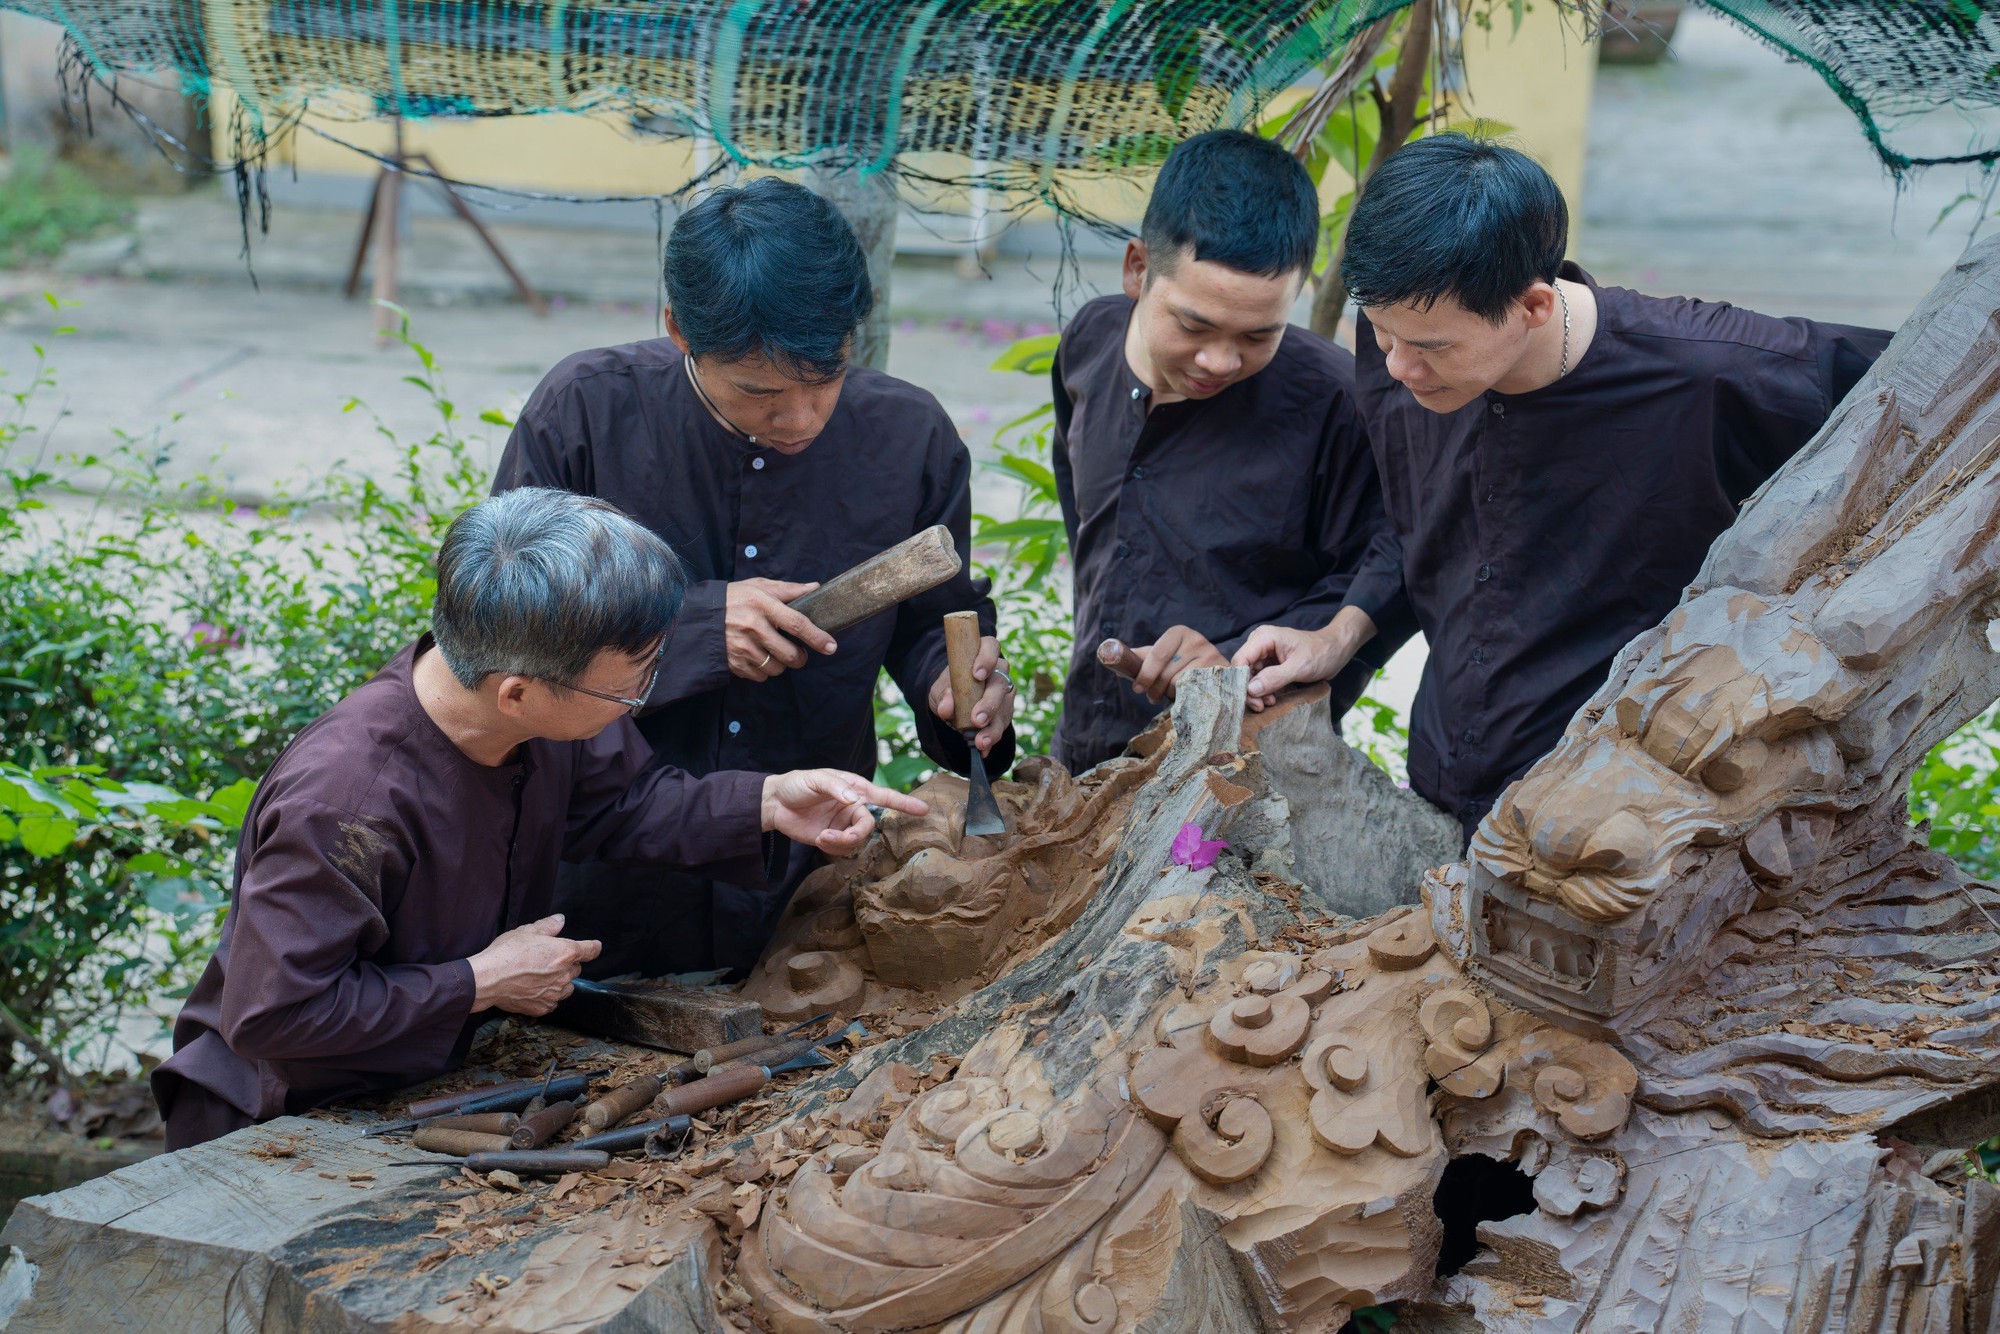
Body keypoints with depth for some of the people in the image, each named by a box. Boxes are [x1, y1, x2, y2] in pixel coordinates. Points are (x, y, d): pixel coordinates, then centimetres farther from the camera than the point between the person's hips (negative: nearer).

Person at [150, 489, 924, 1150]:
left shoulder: (545, 716, -11)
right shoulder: (346, 802, -35)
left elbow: (615, 801, 10)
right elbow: (272, 1012, -30)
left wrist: (768, 804, -5)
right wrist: (480, 984, -23)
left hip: (438, 1078, 8)